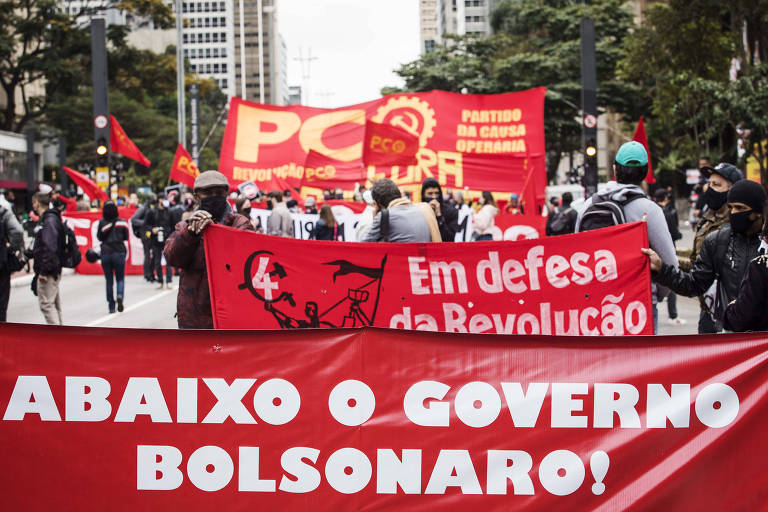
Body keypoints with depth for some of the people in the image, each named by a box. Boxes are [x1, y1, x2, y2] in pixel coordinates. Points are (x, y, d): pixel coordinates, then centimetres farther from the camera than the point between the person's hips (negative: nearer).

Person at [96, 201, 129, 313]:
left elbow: (99, 237, 1)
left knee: (109, 280, 10)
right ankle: (120, 296, -18)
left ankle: (111, 306, 8)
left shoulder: (101, 223, -4)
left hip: (105, 253, 0)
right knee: (120, 278, 11)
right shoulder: (122, 222, -3)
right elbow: (126, 237, 4)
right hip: (119, 252, 0)